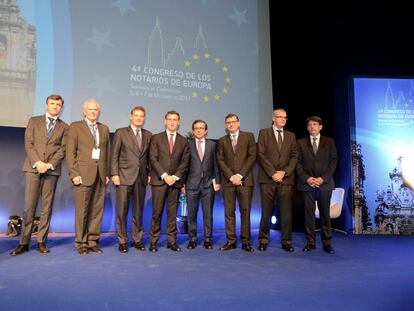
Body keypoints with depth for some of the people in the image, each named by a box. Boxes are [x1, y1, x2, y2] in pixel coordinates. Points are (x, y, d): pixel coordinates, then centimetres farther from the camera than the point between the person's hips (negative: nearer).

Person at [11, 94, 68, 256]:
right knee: (29, 206, -2)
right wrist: (37, 162, -10)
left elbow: (63, 149, 2)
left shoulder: (64, 127, 11)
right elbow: (28, 144, 3)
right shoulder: (34, 121, 12)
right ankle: (24, 242, 7)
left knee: (47, 207, 2)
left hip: (52, 169, 0)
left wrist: (50, 164, -12)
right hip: (33, 167, 0)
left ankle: (41, 241, 10)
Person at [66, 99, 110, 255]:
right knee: (82, 211, 0)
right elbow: (70, 152, -1)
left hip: (100, 175, 4)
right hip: (83, 174, -4)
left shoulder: (104, 129, 17)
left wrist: (107, 173, 8)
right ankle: (81, 243, 12)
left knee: (97, 210, 5)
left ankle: (92, 241, 15)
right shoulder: (75, 127, 5)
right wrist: (74, 174, -9)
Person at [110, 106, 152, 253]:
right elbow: (114, 155, -1)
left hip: (141, 177, 3)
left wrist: (149, 174, 4)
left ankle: (137, 239, 20)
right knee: (122, 210, 1)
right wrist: (114, 174, -8)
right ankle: (122, 241, 13)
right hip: (124, 176, -3)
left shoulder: (148, 135, 12)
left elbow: (149, 156, 12)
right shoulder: (121, 132, 2)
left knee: (138, 210, 9)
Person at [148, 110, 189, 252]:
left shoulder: (183, 141, 12)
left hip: (175, 181, 2)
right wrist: (164, 175, -12)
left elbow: (184, 162, 5)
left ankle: (172, 241, 13)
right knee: (157, 212, -1)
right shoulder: (156, 138, 6)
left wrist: (175, 177, -8)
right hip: (159, 180, -2)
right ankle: (153, 242, 9)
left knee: (172, 212, 6)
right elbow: (153, 159, -2)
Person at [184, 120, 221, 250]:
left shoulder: (212, 145, 8)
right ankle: (192, 239, 18)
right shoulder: (188, 144, 4)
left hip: (208, 184, 1)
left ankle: (208, 239, 17)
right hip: (192, 184, -1)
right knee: (192, 214, 6)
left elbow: (215, 164, 8)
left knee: (208, 214, 6)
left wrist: (217, 181, 2)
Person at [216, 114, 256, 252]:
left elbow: (252, 156, -1)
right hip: (228, 181, 2)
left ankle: (245, 241, 9)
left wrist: (240, 175, -9)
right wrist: (231, 176, -8)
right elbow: (220, 161, 6)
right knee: (229, 212, 2)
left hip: (245, 180, -1)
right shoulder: (222, 141, 14)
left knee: (245, 211, 1)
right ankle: (231, 241, 10)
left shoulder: (248, 136, 8)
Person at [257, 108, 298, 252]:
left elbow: (294, 156, 8)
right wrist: (272, 173, -10)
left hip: (286, 179, 2)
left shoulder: (291, 136, 16)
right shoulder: (264, 133, 7)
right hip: (267, 178, -2)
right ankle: (263, 240, 14)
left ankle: (286, 241, 13)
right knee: (266, 212, 3)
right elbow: (261, 155, -2)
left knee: (286, 211, 3)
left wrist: (284, 172, -7)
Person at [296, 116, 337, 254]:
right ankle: (310, 242, 11)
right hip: (307, 183, 0)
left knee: (325, 214, 5)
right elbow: (298, 162, 4)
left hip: (325, 183, 0)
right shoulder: (301, 143, 9)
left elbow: (333, 161, 3)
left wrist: (323, 178, -8)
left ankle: (327, 243, 13)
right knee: (309, 214, 3)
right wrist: (306, 178, -9)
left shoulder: (329, 141, 9)